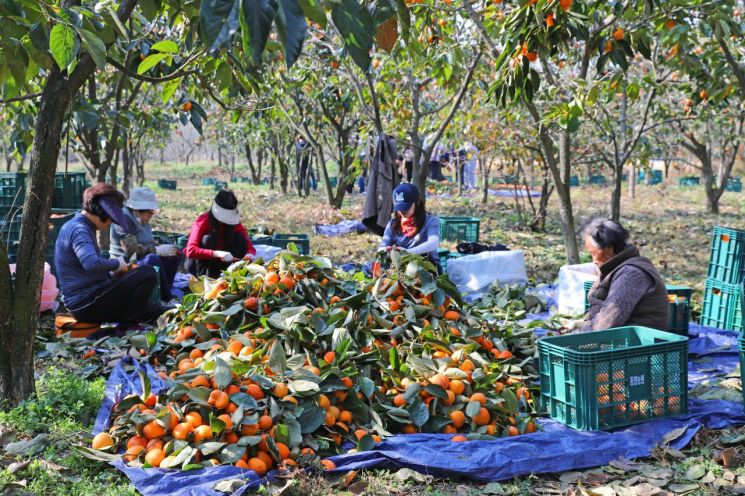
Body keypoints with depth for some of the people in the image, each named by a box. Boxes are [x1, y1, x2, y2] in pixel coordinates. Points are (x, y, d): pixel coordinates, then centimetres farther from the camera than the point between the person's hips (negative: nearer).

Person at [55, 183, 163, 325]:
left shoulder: (82, 227, 16)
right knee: (147, 273, -14)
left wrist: (112, 274, 8)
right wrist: (116, 263, -18)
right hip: (86, 304, -11)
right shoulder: (79, 230, -17)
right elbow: (92, 263, -36)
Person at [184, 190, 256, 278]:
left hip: (219, 263, 4)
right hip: (197, 263, -4)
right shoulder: (203, 221, -24)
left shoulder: (234, 222, -11)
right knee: (207, 239, -31)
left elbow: (248, 245, -14)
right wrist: (217, 253, -50)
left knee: (240, 238, -16)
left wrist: (250, 254, -40)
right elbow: (191, 251, -37)